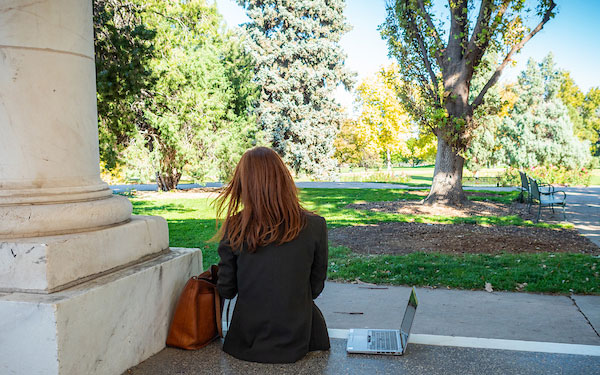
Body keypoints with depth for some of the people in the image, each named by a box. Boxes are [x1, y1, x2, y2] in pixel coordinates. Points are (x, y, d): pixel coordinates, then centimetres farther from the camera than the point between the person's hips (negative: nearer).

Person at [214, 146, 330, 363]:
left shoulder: (235, 228, -15)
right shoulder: (315, 226, -14)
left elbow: (226, 290, -4)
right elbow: (316, 287, -1)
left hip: (247, 343, 2)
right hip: (295, 343, -2)